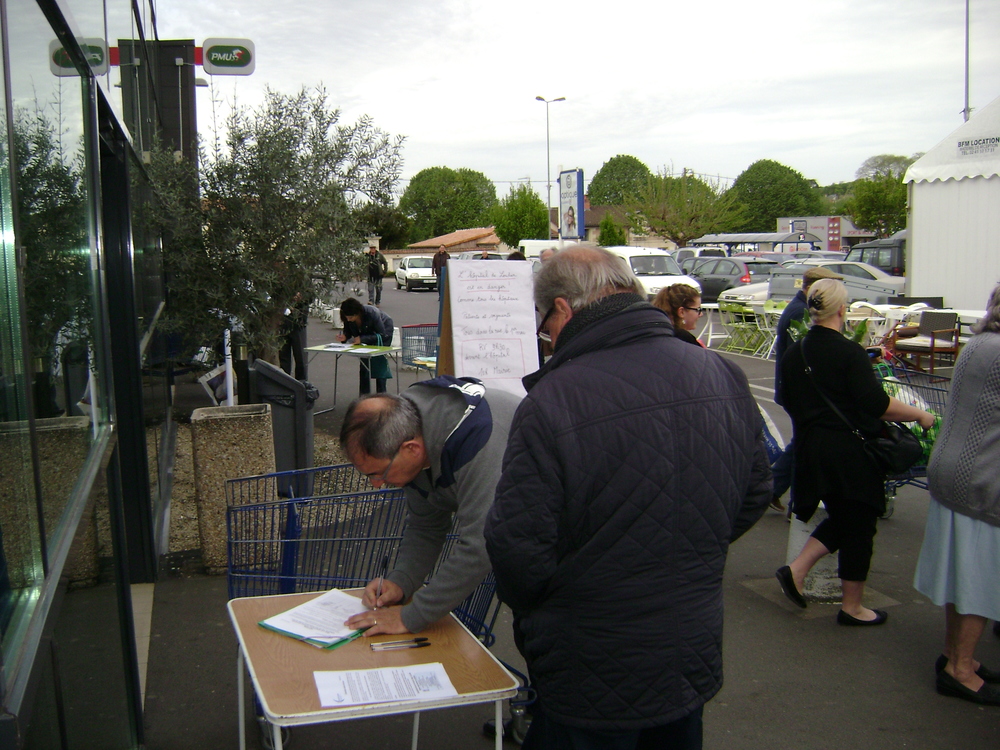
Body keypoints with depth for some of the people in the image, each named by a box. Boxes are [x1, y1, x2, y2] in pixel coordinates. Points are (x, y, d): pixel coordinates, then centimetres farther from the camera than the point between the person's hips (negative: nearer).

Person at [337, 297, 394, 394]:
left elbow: (382, 335, -33)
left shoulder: (372, 313, -39)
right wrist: (344, 337, -34)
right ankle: (364, 394, -1)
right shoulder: (347, 318, -25)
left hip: (384, 330, -5)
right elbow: (348, 332, -9)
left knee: (379, 361, -14)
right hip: (367, 332, 5)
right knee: (364, 361, -6)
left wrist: (362, 339, -42)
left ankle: (381, 394, -8)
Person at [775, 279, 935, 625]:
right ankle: (851, 607, 18)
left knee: (840, 518, 22)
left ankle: (796, 570, 9)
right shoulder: (849, 352, -16)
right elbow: (877, 405, -21)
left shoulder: (793, 353, 3)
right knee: (858, 526, 8)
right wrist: (920, 415, -7)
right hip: (850, 452, -7)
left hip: (810, 450, 7)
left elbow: (788, 401, 13)